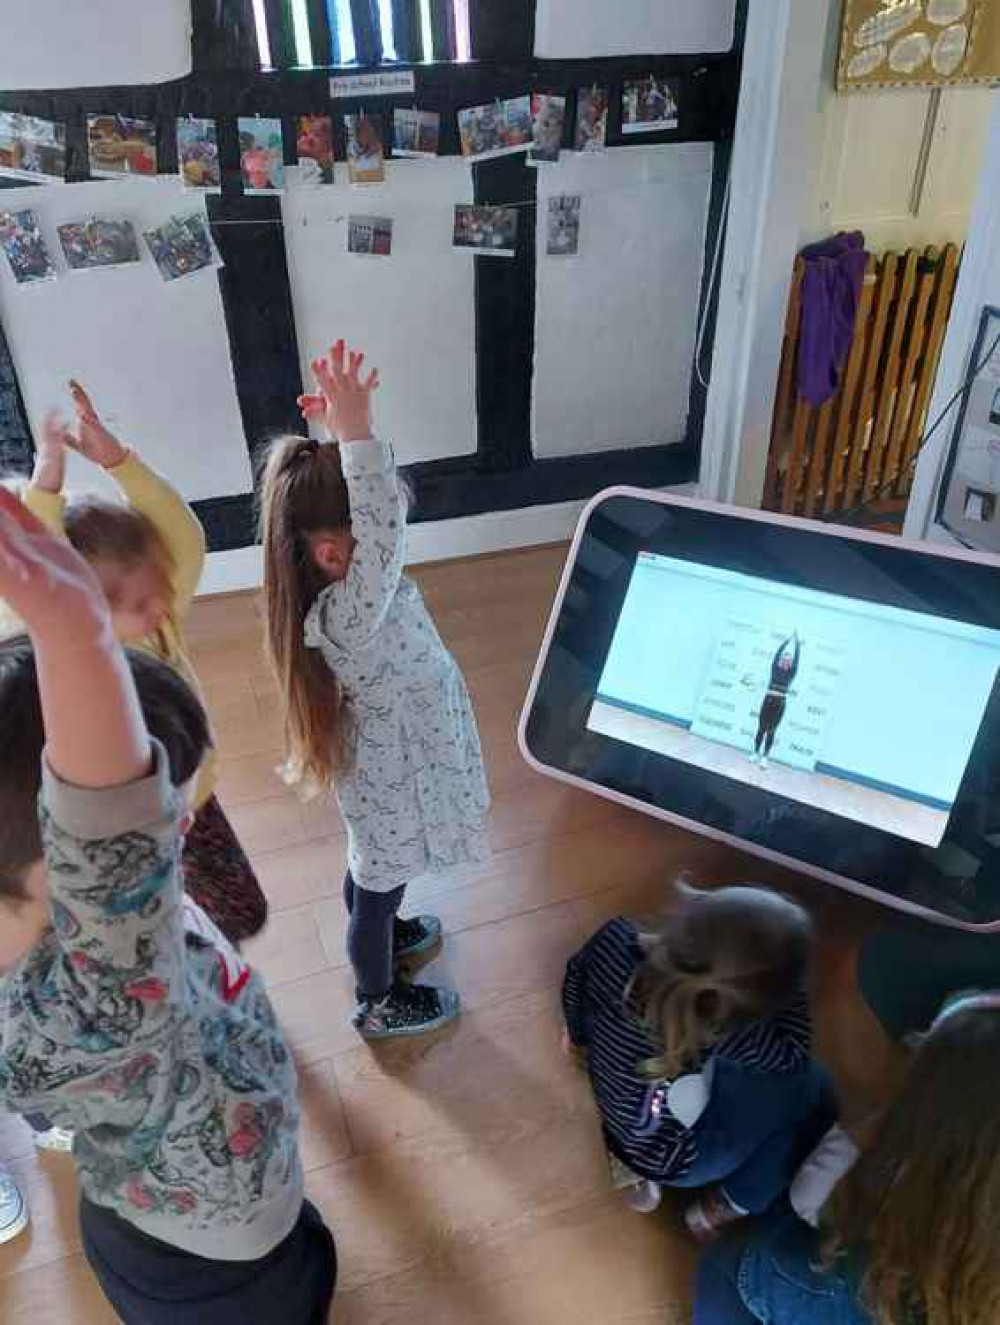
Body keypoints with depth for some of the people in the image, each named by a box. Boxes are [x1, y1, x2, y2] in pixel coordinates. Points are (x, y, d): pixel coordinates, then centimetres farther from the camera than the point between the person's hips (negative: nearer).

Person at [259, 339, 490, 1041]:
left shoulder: (341, 586, -13)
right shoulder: (347, 617, -40)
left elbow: (373, 513, -3)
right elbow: (386, 534, -57)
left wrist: (342, 427, -18)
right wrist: (355, 429, -55)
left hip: (391, 760, 8)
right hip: (394, 777, -8)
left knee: (373, 873, 33)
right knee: (380, 885, 18)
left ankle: (380, 939, 62)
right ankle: (378, 1003, 45)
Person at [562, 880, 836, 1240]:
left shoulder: (616, 939, -29)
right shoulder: (713, 1027, -43)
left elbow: (576, 976, -4)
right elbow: (793, 1052, -22)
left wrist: (580, 1033, 17)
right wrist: (787, 974, -18)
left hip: (621, 1114, 5)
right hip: (672, 1161, -5)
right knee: (812, 1089, 1)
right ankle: (721, 1209, 16)